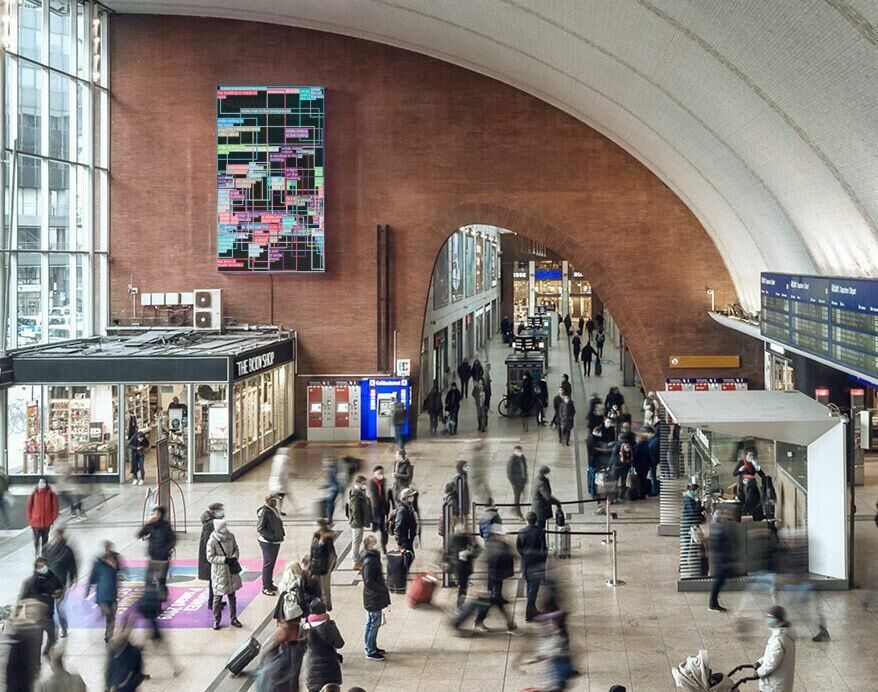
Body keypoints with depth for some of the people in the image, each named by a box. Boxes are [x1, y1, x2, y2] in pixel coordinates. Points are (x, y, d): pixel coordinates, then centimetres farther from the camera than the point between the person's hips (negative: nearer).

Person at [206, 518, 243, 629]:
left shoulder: (231, 536, -5)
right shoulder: (212, 542, -19)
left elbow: (236, 549, 8)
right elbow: (210, 557, -17)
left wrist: (235, 557, -12)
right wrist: (225, 560, -24)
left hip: (231, 571, 5)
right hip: (219, 573, -5)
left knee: (232, 596, 15)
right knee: (218, 597, 5)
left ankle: (233, 619, 27)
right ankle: (216, 620, 20)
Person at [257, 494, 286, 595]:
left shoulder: (274, 510, 9)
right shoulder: (264, 511, -17)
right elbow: (260, 528, -21)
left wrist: (282, 532, 4)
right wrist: (272, 536, -22)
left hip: (276, 541, 9)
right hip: (267, 542, -9)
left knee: (272, 563, 17)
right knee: (268, 563, -3)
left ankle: (270, 584, 29)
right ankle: (265, 587, 3)